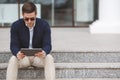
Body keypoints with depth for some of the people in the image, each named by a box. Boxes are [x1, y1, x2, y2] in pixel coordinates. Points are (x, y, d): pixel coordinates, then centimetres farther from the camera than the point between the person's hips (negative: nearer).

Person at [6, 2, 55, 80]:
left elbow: (47, 45, -13)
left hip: (39, 56, 0)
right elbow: (14, 45, -10)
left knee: (49, 58, -31)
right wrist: (17, 54, -35)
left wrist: (44, 52, -38)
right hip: (22, 56, 0)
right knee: (13, 60, -31)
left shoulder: (44, 25, -10)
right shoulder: (15, 26, -8)